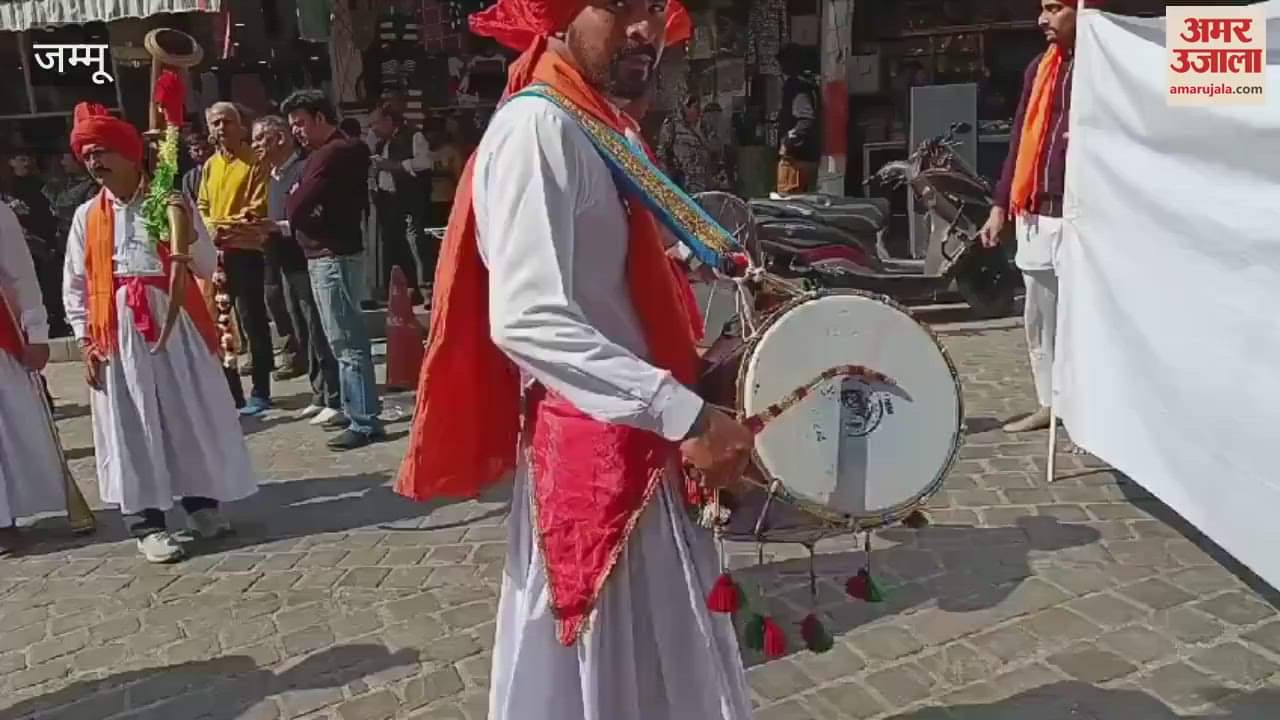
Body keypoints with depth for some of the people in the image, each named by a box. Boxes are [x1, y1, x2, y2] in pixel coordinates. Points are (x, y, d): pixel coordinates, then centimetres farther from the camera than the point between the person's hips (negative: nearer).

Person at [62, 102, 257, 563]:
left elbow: (207, 268, 0)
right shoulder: (87, 216, 7)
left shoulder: (170, 204, 3)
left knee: (192, 417, 6)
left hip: (174, 322, -1)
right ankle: (147, 523, 11)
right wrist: (86, 341, 1)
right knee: (132, 427, 3)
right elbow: (74, 285, 9)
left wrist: (188, 229, -16)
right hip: (117, 330, 1)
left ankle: (202, 503, 23)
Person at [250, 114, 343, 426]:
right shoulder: (273, 175, 15)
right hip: (288, 264, 9)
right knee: (304, 337, 13)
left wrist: (278, 227, -22)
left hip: (307, 263, -9)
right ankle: (319, 396, 22)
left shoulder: (305, 169, -13)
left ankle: (334, 400, 3)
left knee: (320, 335, -4)